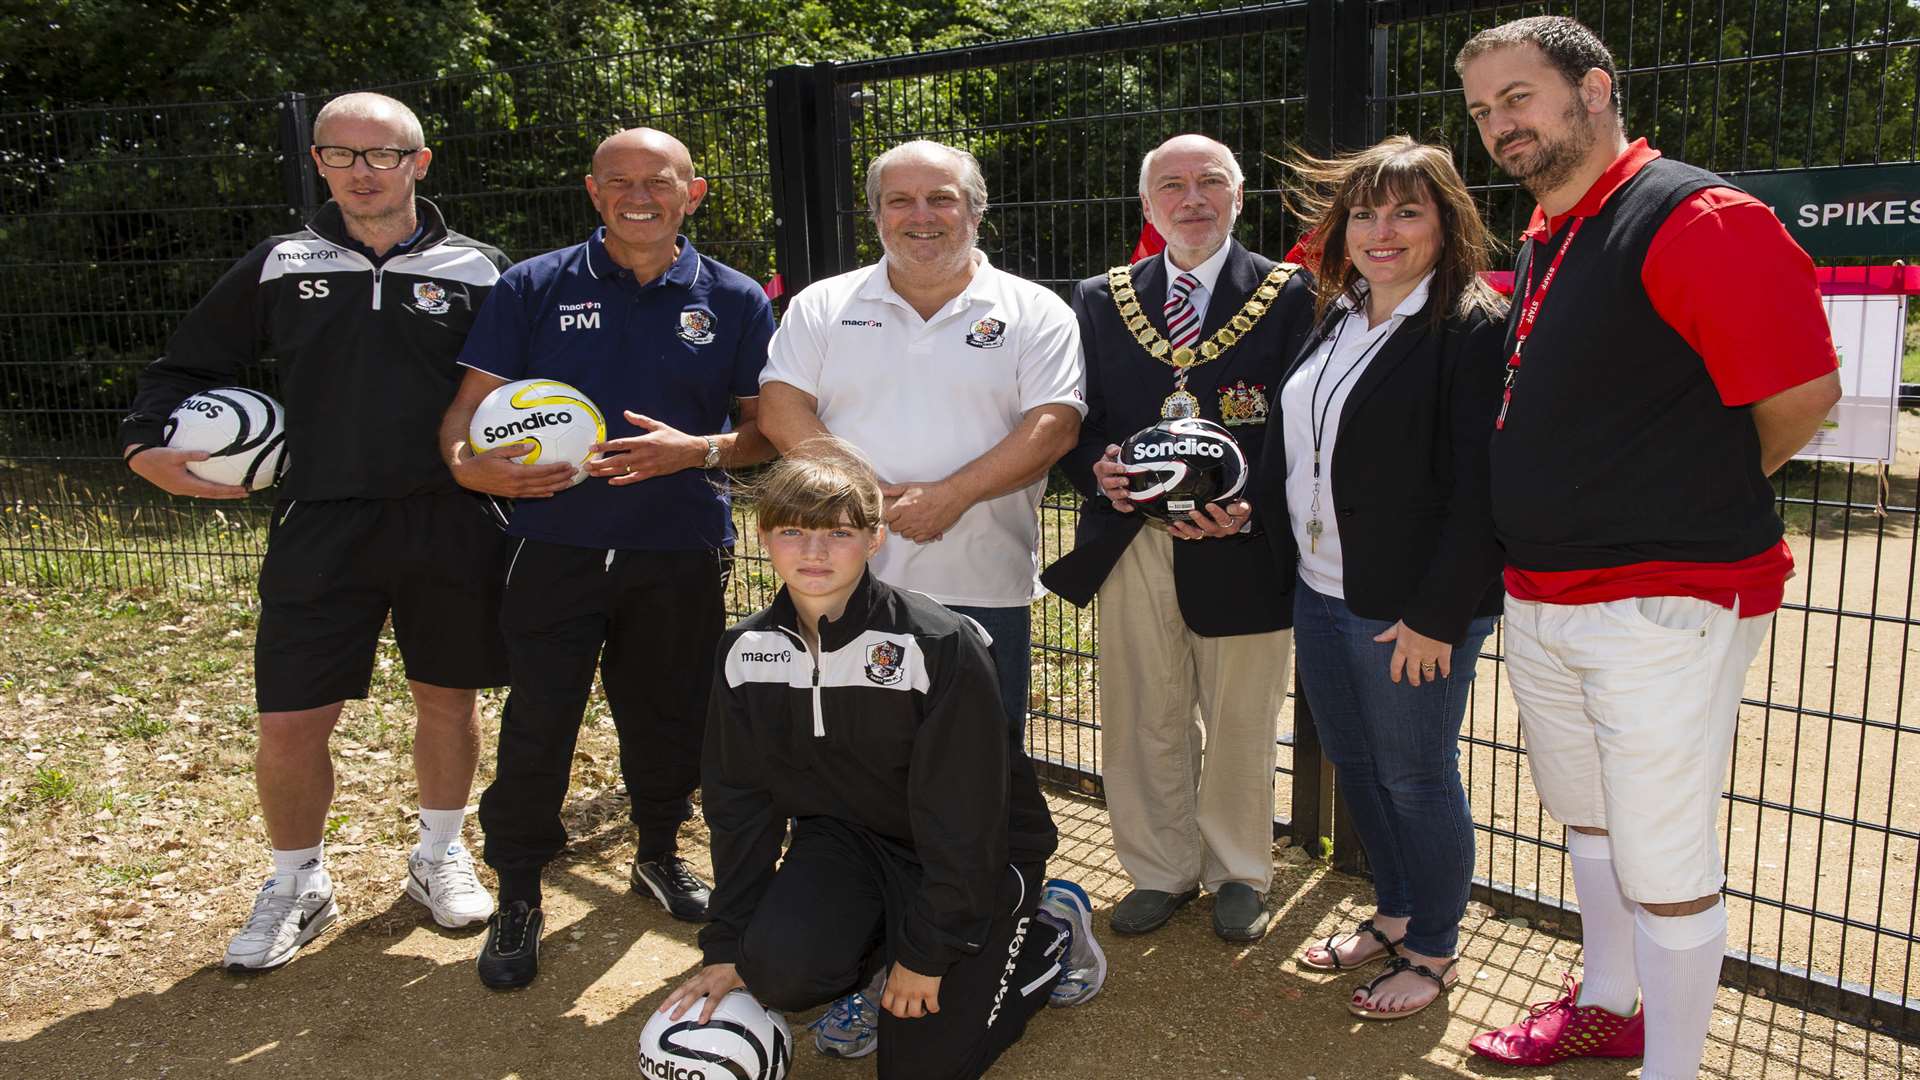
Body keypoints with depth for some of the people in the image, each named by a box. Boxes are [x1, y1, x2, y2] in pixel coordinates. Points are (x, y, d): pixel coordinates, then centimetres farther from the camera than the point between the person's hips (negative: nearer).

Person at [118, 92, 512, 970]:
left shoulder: (476, 270, 3)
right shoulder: (280, 266, 7)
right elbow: (190, 362, 14)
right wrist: (149, 444, -2)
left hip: (450, 531, 0)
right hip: (320, 530, 1)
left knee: (448, 699, 13)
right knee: (289, 723, 1)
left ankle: (440, 856, 36)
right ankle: (297, 885, 26)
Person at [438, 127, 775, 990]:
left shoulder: (734, 301, 6)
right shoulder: (534, 288, 4)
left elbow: (769, 431, 5)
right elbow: (468, 407, 2)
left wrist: (696, 450, -14)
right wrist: (468, 463, -20)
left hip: (683, 551, 1)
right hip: (557, 543, -1)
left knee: (669, 718, 13)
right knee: (537, 725, 0)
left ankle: (660, 853, 37)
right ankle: (518, 894, 19)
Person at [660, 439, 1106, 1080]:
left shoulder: (939, 646, -25)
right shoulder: (744, 654, -8)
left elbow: (962, 817, -20)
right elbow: (739, 803, 0)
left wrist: (927, 954, -15)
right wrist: (727, 947, -1)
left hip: (976, 855, -4)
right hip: (846, 835, 4)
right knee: (777, 966, -24)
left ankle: (1051, 929, 19)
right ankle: (871, 951, 12)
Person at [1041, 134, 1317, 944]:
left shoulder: (1288, 296, 1)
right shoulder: (1101, 300, 9)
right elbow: (1077, 419, 9)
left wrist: (1256, 506, -19)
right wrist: (1099, 472, -12)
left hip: (1238, 547, -2)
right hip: (1132, 545, 2)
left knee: (1239, 727, 12)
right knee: (1144, 724, 12)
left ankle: (1238, 876, 32)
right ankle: (1161, 871, 31)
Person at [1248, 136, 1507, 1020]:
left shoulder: (1475, 330, -13)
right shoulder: (1337, 319, 12)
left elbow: (1479, 488, -18)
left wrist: (1438, 614, -20)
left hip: (1409, 608, -8)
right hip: (1320, 590, 8)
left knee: (1415, 778, 6)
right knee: (1352, 764, 19)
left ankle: (1431, 952, 26)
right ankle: (1392, 917, 38)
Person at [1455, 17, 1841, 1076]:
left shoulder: (1697, 219, -15)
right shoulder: (1537, 245, 12)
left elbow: (1802, 394, -18)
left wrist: (1699, 503, -2)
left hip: (1664, 604, -9)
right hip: (1538, 597, 9)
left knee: (1662, 867, 1)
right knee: (1585, 820, 23)